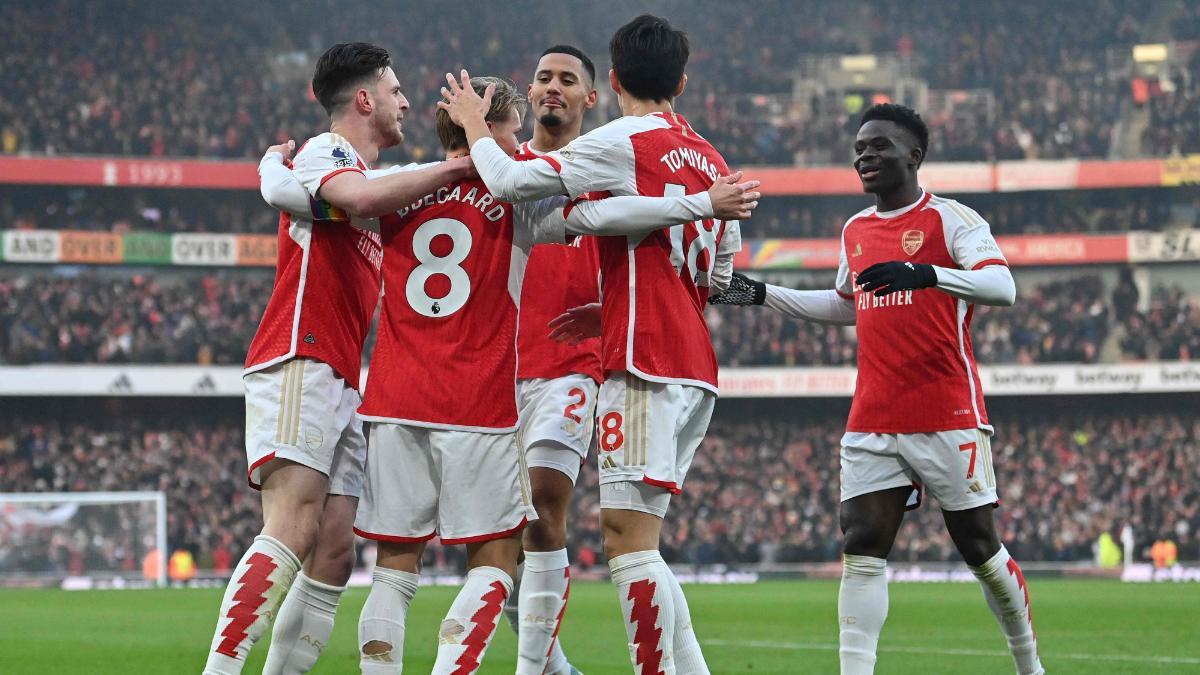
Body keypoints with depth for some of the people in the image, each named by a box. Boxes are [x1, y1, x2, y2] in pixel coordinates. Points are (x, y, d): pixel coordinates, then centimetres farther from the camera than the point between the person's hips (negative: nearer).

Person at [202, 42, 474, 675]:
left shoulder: (372, 179, 27)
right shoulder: (325, 151, -2)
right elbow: (360, 198, -25)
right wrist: (458, 165, -18)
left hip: (340, 385, 10)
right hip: (297, 367, -10)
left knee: (334, 553, 1)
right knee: (293, 532, -23)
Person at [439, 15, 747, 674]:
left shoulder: (623, 141, -6)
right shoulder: (711, 160, 18)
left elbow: (512, 181, -9)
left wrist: (473, 126, 11)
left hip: (645, 364, -8)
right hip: (695, 368, 8)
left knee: (626, 536, -10)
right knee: (636, 538, 12)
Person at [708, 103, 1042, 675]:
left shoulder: (949, 219, -5)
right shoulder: (855, 231, 16)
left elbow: (1001, 286, -20)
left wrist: (925, 274, -36)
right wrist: (763, 295, 26)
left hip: (948, 418, -5)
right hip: (872, 423, 6)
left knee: (979, 547, 2)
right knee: (861, 548, -6)